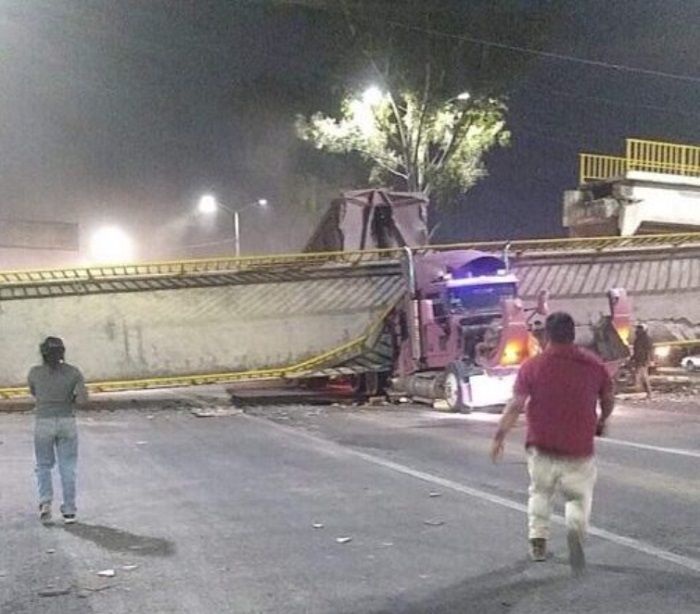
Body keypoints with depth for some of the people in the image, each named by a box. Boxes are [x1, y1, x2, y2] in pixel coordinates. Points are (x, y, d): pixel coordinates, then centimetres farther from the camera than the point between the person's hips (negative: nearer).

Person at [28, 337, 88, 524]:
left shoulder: (34, 372, -5)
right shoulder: (74, 372, -6)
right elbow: (83, 398, -14)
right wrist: (72, 401, 6)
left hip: (43, 424, 0)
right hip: (67, 423, 0)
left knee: (44, 466, 17)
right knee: (67, 468, 11)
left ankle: (45, 502, -3)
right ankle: (69, 511, 9)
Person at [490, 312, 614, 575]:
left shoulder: (532, 366, -6)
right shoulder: (593, 365, 0)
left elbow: (515, 405, -10)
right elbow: (608, 400, 12)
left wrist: (499, 437, -3)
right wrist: (601, 421, 32)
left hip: (541, 447, 0)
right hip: (579, 451, 0)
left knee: (540, 492, 24)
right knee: (580, 497, 14)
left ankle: (538, 539, 18)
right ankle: (576, 529, -16)